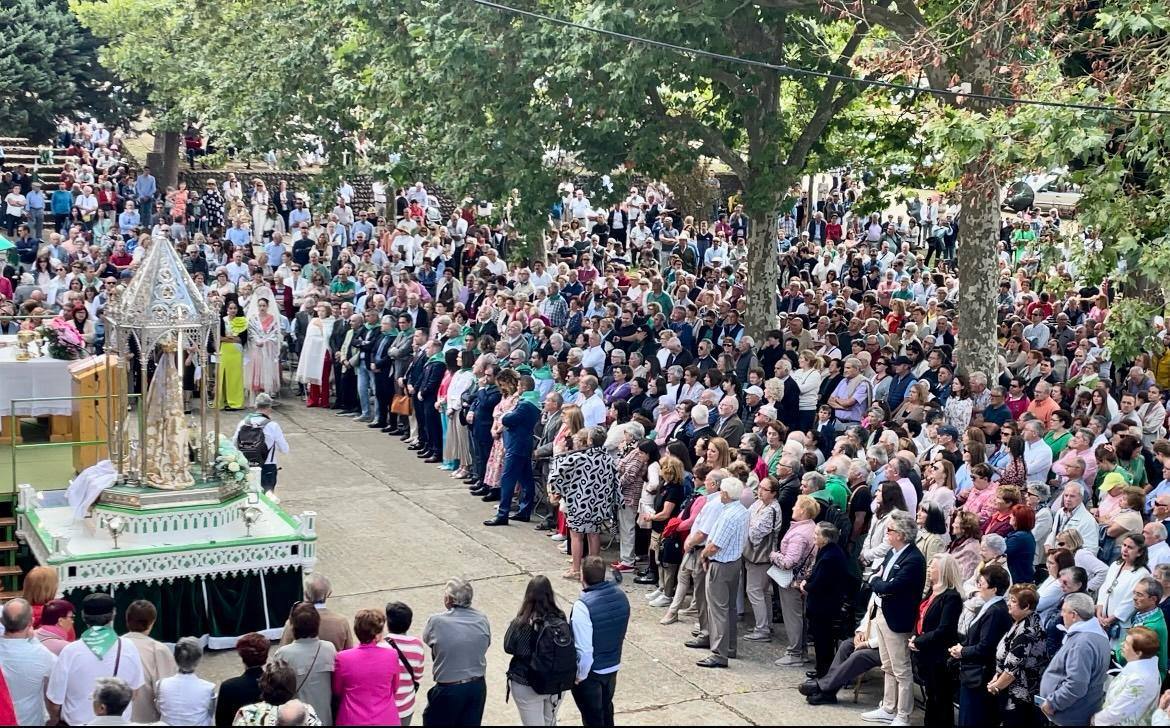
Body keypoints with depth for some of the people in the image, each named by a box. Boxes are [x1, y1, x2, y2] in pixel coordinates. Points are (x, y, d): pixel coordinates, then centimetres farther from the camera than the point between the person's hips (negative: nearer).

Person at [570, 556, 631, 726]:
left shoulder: (583, 605, -29)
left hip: (591, 672, -6)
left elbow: (584, 650, -27)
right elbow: (621, 633, 5)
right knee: (606, 710, 26)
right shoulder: (620, 596, -8)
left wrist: (580, 676, -12)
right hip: (613, 666, 6)